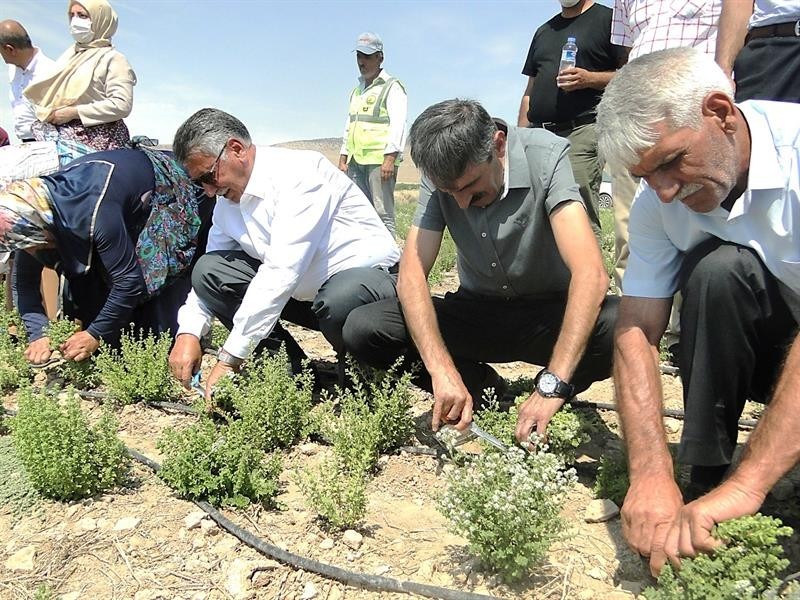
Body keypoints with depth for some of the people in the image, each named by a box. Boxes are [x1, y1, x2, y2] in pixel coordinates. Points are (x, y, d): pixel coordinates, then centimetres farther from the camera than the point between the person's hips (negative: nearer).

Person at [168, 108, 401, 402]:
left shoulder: (300, 172, -23)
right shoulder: (227, 203, 2)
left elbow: (282, 270, -30)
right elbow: (210, 276, 11)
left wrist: (229, 359, -28)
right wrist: (188, 332, -8)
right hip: (303, 291, 7)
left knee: (338, 303, -41)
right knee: (209, 270, -6)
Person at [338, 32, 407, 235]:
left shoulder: (392, 87, 1)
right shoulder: (357, 91, 24)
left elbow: (398, 124, -10)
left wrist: (390, 158, -19)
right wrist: (343, 159, 20)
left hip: (380, 160, -7)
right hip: (356, 162, 8)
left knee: (383, 213, -9)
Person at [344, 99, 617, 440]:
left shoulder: (547, 157, -22)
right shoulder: (441, 177, -11)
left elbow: (591, 274, -33)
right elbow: (412, 273, -18)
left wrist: (552, 388, -41)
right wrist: (443, 371, -33)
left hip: (548, 314, -2)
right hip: (476, 312, 3)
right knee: (362, 329, -18)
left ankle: (547, 403, -4)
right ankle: (481, 387, 0)